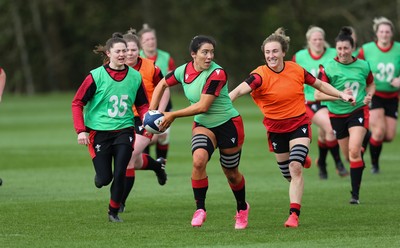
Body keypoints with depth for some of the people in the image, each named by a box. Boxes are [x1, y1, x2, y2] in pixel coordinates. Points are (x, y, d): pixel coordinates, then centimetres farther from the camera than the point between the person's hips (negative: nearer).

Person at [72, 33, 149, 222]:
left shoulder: (135, 77, 1)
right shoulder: (96, 76, -8)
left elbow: (142, 105, 13)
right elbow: (77, 103, -3)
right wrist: (81, 130, -12)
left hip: (124, 130, 2)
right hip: (99, 131, -2)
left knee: (120, 173, -12)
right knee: (104, 178, -3)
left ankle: (114, 212, 8)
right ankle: (99, 177, 35)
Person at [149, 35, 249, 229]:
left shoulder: (217, 73, -23)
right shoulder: (184, 71, -7)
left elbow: (202, 106, -26)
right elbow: (162, 85, 13)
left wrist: (173, 115, -20)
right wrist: (151, 111, 4)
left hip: (228, 125, -3)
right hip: (203, 125, 3)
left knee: (231, 173, 11)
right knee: (198, 159, -27)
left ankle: (242, 208, 40)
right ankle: (200, 209, -16)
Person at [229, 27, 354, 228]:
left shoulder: (296, 70, -6)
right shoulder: (260, 75, -17)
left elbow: (319, 84, 12)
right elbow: (240, 90, -34)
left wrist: (341, 95, 10)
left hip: (299, 124, 0)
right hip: (276, 129, 0)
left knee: (295, 168, -20)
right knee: (288, 175, 13)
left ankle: (294, 214, -16)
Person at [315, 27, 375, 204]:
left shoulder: (363, 66, -3)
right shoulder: (328, 68, -11)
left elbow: (371, 84, 17)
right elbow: (318, 94, -13)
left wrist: (369, 95, -4)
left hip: (358, 112, -1)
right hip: (337, 115, 1)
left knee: (354, 151, -20)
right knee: (349, 155, 11)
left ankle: (355, 194, -15)